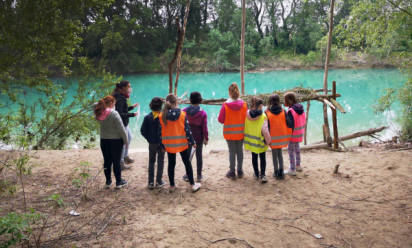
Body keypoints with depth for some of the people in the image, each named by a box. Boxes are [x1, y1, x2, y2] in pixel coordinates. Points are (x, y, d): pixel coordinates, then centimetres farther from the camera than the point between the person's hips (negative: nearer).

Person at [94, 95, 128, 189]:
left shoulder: (99, 113, -4)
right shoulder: (114, 114, -20)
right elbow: (121, 129, -17)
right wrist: (126, 140, -8)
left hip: (103, 141, 5)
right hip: (115, 141, -5)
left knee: (107, 161, 15)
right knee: (116, 162, 6)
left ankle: (108, 181, 25)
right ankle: (119, 182, 18)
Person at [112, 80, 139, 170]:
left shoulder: (121, 97, 7)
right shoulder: (120, 99, -24)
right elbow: (120, 114, -28)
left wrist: (132, 107, 10)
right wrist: (132, 114, -25)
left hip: (125, 123, 11)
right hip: (121, 124, -11)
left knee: (129, 138, 26)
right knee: (123, 142, 0)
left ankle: (126, 156, 43)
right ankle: (121, 163, 14)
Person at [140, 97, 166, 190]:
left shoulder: (147, 117, -5)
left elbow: (143, 131, -5)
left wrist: (149, 139, 6)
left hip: (152, 143, 2)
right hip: (161, 143, -2)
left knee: (151, 162, 13)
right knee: (160, 162, 11)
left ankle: (150, 183, 15)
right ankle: (159, 182, 15)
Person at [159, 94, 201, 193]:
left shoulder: (162, 116, -7)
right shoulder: (182, 114, -10)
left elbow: (160, 131, -4)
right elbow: (187, 129, -9)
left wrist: (161, 145, 5)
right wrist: (192, 142, 1)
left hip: (169, 144, 1)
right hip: (182, 143, -1)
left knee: (171, 164, 14)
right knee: (187, 163, 11)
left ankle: (172, 186, 22)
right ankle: (193, 184, 18)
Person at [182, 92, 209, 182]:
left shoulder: (184, 111, -9)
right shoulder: (203, 113, -13)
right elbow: (204, 127, -9)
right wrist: (206, 138, 2)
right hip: (199, 137, -1)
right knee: (199, 155, 11)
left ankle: (187, 175, 19)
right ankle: (199, 176, 18)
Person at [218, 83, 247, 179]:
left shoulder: (225, 105, -16)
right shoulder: (244, 104, -8)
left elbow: (220, 119, -11)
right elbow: (246, 118, 0)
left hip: (229, 133, -2)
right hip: (241, 132, 2)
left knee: (232, 152, 8)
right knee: (240, 151, 15)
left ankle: (232, 172, 18)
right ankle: (240, 171, 26)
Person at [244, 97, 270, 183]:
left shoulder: (247, 114, -8)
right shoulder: (263, 117, -21)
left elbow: (244, 126, 0)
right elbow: (265, 130, -25)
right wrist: (268, 139, -10)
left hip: (251, 140, 4)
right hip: (260, 141, -4)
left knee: (254, 157, 18)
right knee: (262, 158, 10)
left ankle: (256, 174, 29)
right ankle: (262, 175, 1)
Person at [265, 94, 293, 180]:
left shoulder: (267, 113, -11)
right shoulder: (283, 111, -4)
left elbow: (267, 127, -12)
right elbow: (289, 124, -7)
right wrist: (288, 136, 7)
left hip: (273, 138, -3)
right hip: (282, 137, 3)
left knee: (274, 155, 10)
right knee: (280, 153, 18)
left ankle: (276, 173, 17)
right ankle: (281, 172, 17)